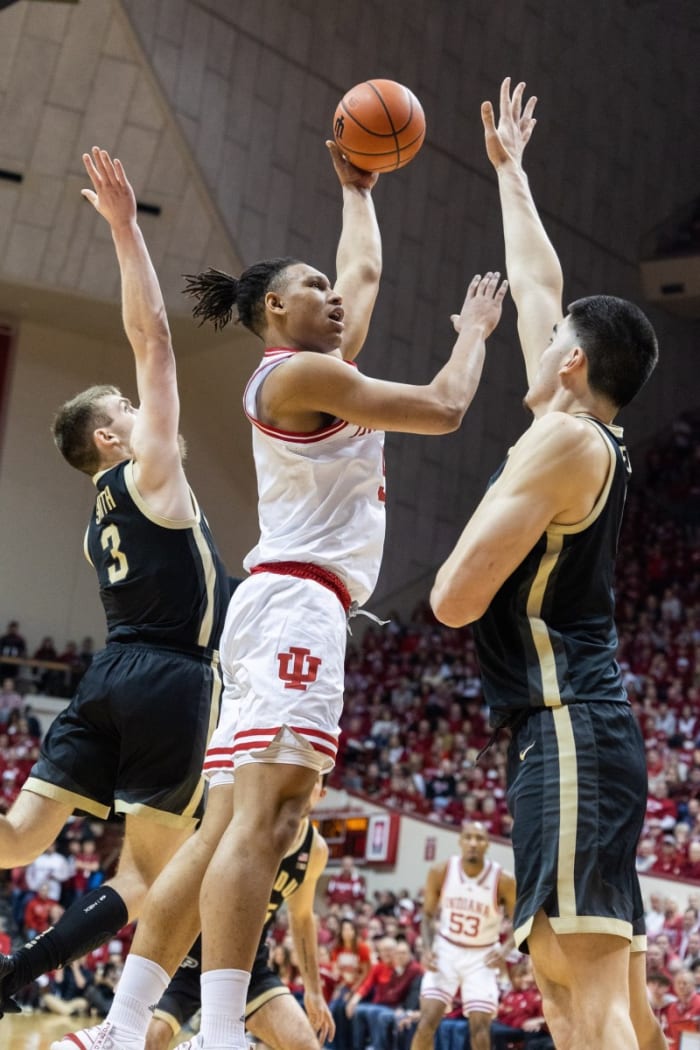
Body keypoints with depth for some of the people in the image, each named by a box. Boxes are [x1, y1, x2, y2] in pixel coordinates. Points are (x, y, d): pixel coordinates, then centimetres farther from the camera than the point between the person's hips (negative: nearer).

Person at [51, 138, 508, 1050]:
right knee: (262, 820, -21)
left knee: (227, 831, 4)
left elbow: (365, 268, 38)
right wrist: (475, 330, 13)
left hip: (288, 609, 10)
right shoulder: (301, 372, -4)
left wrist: (358, 187, 48)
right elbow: (443, 410, -4)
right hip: (297, 603, -10)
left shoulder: (317, 368, 23)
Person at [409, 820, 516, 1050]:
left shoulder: (503, 880, -18)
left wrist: (505, 949, -21)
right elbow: (428, 915, 2)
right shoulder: (441, 872, -13)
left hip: (481, 958, -1)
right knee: (428, 1020, -9)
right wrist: (427, 949, -13)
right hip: (446, 951, 1)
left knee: (480, 1026, -6)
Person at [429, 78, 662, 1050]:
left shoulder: (564, 439, -9)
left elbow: (456, 599, -13)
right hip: (579, 733, 9)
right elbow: (538, 282, 32)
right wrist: (508, 170, 43)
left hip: (567, 733, -9)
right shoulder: (594, 438, 17)